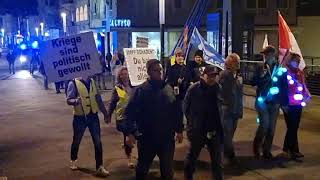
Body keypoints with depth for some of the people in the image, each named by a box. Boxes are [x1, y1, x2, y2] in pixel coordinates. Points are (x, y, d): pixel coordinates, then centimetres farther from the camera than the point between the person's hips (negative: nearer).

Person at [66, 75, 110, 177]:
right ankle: (73, 160, 41)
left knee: (98, 142, 1)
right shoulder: (73, 83, -11)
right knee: (76, 141, 15)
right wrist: (76, 100, -38)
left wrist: (105, 113, 11)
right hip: (80, 117, -4)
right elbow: (68, 100, -15)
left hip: (93, 116, 4)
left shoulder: (92, 82, 5)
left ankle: (100, 167, 7)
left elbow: (98, 98, 10)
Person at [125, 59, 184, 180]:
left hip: (167, 137, 3)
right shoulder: (141, 90, -9)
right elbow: (130, 111, -11)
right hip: (147, 137, -3)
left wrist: (179, 130, 10)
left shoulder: (169, 89, 4)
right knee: (143, 166, 16)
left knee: (167, 168, 14)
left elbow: (177, 111, 9)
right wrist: (131, 133, -16)